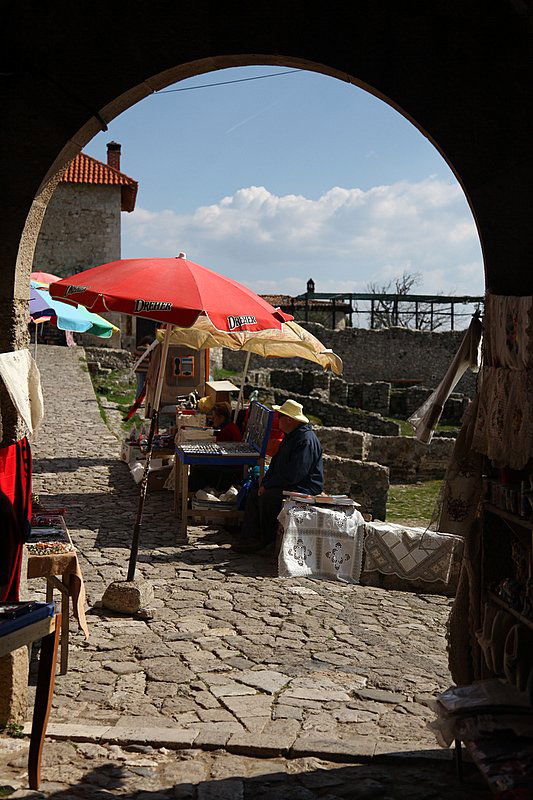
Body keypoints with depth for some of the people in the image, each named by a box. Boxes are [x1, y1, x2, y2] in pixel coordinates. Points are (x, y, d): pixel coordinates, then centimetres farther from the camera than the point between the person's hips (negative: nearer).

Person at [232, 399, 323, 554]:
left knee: (267, 497, -25)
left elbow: (294, 474, -25)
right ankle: (250, 538, -3)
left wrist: (268, 486, -18)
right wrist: (265, 482, 5)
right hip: (290, 484, 10)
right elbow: (276, 461, 20)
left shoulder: (306, 440, -21)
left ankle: (267, 540, -8)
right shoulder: (290, 436, 13)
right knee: (254, 494, -1)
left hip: (305, 488, -10)